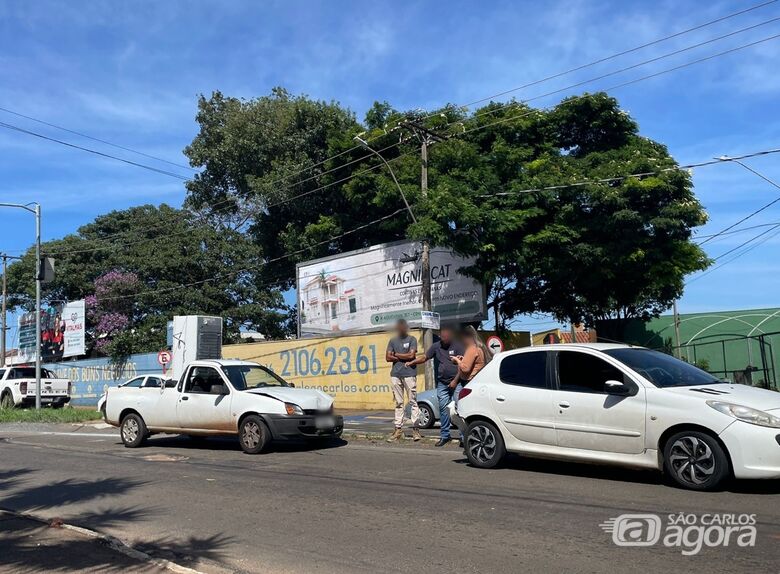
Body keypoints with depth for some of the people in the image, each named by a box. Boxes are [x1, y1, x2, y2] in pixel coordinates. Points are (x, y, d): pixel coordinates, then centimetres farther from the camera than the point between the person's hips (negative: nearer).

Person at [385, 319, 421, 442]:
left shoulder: (412, 339, 4)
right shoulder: (393, 341, 15)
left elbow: (411, 355, -9)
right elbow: (388, 357, 6)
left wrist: (396, 355, 1)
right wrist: (404, 357, -2)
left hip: (409, 374, -4)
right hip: (395, 374, 4)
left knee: (413, 401, -4)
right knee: (398, 403, 6)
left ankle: (415, 428, -2)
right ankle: (398, 429, 8)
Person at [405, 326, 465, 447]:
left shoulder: (458, 346, -5)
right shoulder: (436, 346, 7)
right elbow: (424, 357, 12)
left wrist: (455, 380, -10)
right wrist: (412, 362, -4)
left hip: (456, 382, -4)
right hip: (442, 383, 4)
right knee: (443, 408, 5)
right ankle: (444, 435, 14)